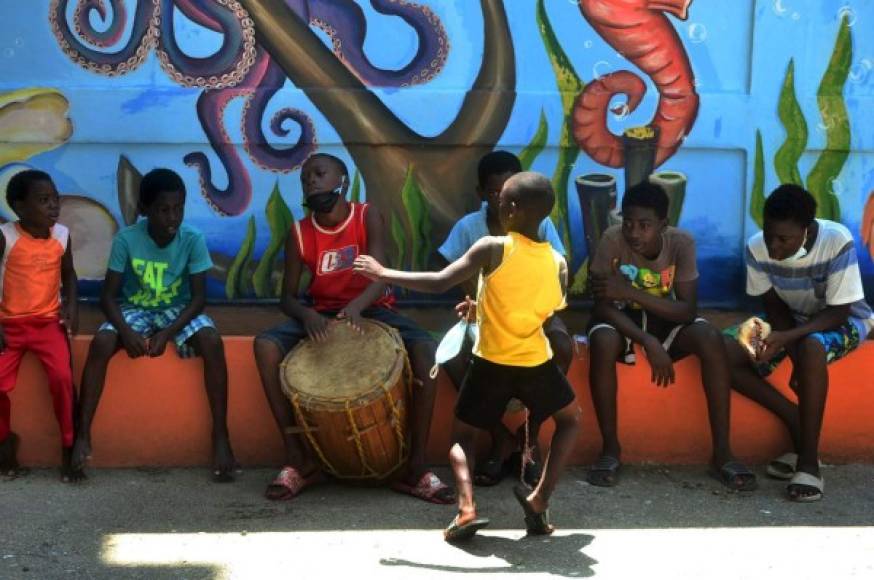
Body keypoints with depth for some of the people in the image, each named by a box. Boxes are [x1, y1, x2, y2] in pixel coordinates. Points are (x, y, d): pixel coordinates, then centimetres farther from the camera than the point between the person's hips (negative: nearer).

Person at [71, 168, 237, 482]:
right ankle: (83, 435, -22)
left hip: (178, 310, 0)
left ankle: (220, 434, -24)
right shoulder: (126, 239, -16)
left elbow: (198, 297, -13)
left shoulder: (193, 240, -16)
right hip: (135, 309, 0)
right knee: (101, 343, -30)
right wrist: (126, 331, -30)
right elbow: (108, 295, -12)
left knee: (212, 343, -31)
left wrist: (168, 333, -26)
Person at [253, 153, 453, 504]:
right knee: (266, 345, -27)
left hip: (372, 310, -2)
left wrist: (357, 305, -42)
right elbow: (287, 297, -3)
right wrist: (306, 314, -28)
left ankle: (415, 465, -24)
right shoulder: (299, 234, -3)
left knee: (425, 348, -31)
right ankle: (298, 458, -20)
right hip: (322, 315, 2)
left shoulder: (368, 217, -8)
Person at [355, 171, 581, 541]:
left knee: (462, 435, 16)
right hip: (536, 363, 2)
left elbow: (440, 283, -18)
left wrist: (383, 274, -8)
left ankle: (466, 508, -8)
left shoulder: (492, 248, -13)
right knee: (570, 420, 26)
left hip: (491, 363, -2)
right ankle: (539, 501, 14)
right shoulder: (558, 262, -1)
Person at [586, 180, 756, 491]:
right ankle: (610, 447, -22)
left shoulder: (681, 242, -19)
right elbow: (603, 305, -22)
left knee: (711, 339, -28)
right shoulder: (612, 240, -22)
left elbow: (688, 310, -22)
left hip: (666, 319, 2)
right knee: (602, 342, -37)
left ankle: (722, 453, -24)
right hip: (622, 318, -1)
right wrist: (649, 343, -36)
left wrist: (632, 293, -34)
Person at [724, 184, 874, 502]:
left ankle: (809, 460, -27)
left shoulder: (837, 242, -31)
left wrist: (786, 338, -38)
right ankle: (800, 426, -8)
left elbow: (838, 312, -25)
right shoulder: (757, 248, -19)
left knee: (811, 346, -40)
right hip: (792, 318, 5)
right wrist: (793, 357, -21)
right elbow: (775, 307, -7)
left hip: (843, 320, -5)